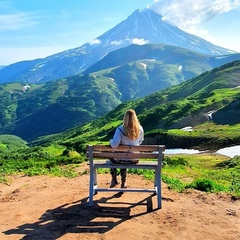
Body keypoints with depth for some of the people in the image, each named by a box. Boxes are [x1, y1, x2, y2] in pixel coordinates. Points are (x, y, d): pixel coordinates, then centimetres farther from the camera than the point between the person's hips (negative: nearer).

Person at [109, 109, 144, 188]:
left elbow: (114, 145, -26)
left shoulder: (120, 129, -21)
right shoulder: (140, 129, -9)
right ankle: (123, 183, 39)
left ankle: (114, 179, 33)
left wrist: (111, 141, -5)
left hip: (122, 159, -3)